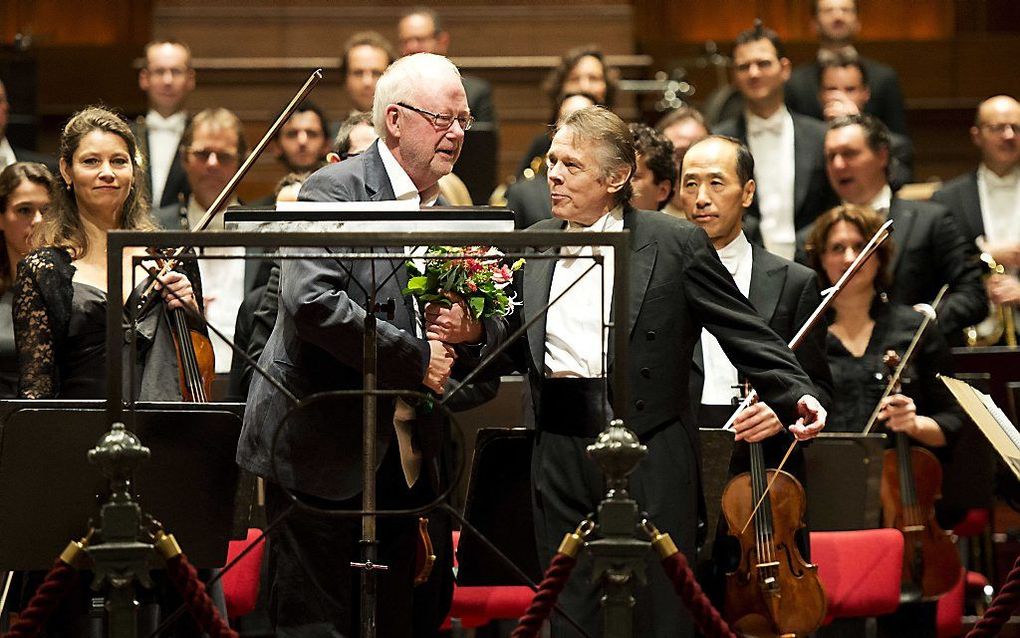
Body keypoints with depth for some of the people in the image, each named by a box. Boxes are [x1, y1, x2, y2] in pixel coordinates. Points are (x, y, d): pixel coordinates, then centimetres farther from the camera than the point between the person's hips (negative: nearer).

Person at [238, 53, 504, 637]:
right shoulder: (335, 190, -8)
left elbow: (498, 335, 20)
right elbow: (311, 300, -24)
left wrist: (475, 331, -6)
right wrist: (414, 358, -19)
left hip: (406, 463, 7)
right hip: (324, 456, -7)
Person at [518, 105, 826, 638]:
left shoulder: (675, 244, -1)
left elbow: (744, 333, -2)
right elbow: (514, 349, 15)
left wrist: (795, 395, -13)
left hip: (649, 450, -4)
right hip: (560, 450, 4)